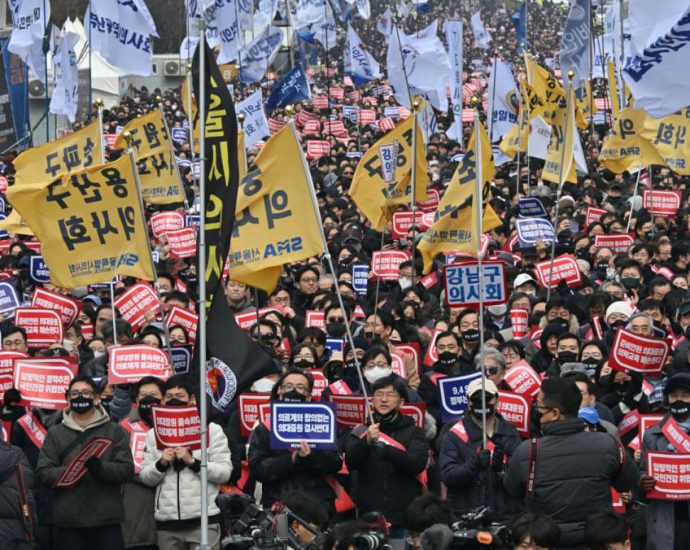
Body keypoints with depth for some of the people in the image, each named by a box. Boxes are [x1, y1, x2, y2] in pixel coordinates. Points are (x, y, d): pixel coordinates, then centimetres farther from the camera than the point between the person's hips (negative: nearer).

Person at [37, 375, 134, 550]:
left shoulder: (115, 431, 8)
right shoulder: (55, 433, 10)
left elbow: (127, 469, -1)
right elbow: (43, 473, 2)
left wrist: (100, 467, -20)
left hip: (107, 520, -1)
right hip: (69, 521, 1)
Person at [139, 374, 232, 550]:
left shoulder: (212, 430, 4)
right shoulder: (154, 434, 13)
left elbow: (225, 472, -2)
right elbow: (145, 477, 9)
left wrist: (192, 462, -13)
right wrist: (161, 463, -10)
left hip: (203, 520, -3)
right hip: (166, 522, 3)